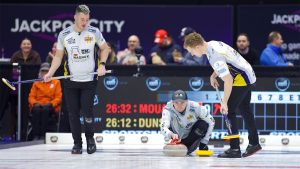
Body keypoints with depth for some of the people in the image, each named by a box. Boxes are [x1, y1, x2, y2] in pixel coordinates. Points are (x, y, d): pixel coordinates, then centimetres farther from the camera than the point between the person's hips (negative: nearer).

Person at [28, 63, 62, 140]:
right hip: (38, 106, 1)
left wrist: (50, 103, -14)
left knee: (45, 109, -38)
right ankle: (36, 135, -41)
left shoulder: (56, 82, 13)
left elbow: (58, 97, 5)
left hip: (51, 107, -1)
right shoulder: (36, 83, 19)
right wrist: (35, 103, -11)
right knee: (37, 109, -36)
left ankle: (42, 135, -40)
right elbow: (31, 97, 12)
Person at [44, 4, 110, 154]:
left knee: (87, 112, -8)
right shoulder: (64, 35, -3)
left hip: (89, 80, -1)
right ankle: (77, 143, 15)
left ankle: (90, 139, 18)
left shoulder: (94, 32, -4)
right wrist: (50, 73, -7)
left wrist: (102, 65, -5)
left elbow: (105, 48, 10)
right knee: (73, 113, 2)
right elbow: (58, 56, 6)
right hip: (71, 81, 1)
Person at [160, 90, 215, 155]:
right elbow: (163, 127, -39)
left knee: (203, 124, -26)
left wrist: (204, 142, -15)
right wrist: (171, 135, -62)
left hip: (192, 138, -1)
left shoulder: (195, 107, -24)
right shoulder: (168, 110, -25)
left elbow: (211, 122, -14)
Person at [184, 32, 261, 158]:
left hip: (241, 80, -10)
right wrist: (213, 76, 10)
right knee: (245, 110, 21)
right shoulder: (212, 44, 1)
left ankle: (235, 149, -10)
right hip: (248, 77, 10)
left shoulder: (215, 56, -29)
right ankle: (254, 143, 33)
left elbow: (228, 80, -30)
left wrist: (224, 102, -26)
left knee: (229, 110, -10)